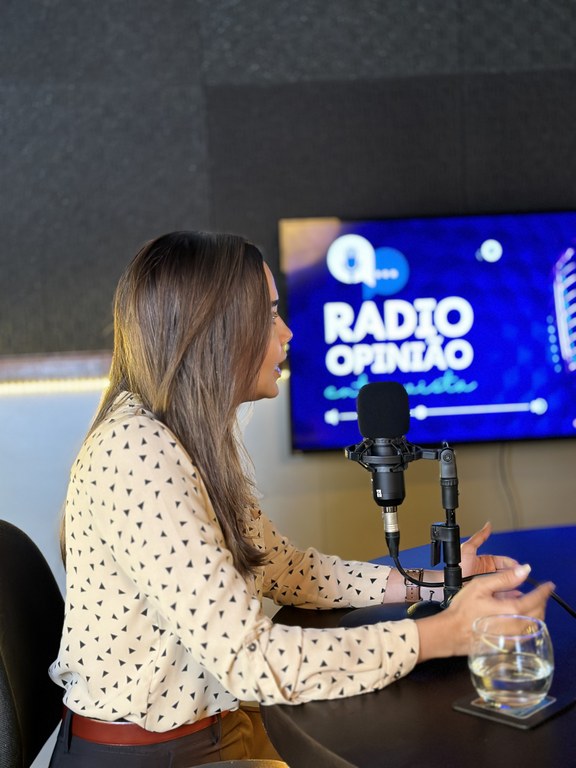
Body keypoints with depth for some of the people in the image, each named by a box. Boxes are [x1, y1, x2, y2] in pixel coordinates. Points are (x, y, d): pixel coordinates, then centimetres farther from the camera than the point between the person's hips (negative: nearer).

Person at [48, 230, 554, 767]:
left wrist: (432, 581, 1)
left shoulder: (192, 443, 4)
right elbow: (246, 660, -28)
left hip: (216, 722, 7)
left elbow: (278, 566, 9)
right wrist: (447, 633, -22)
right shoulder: (138, 453, -25)